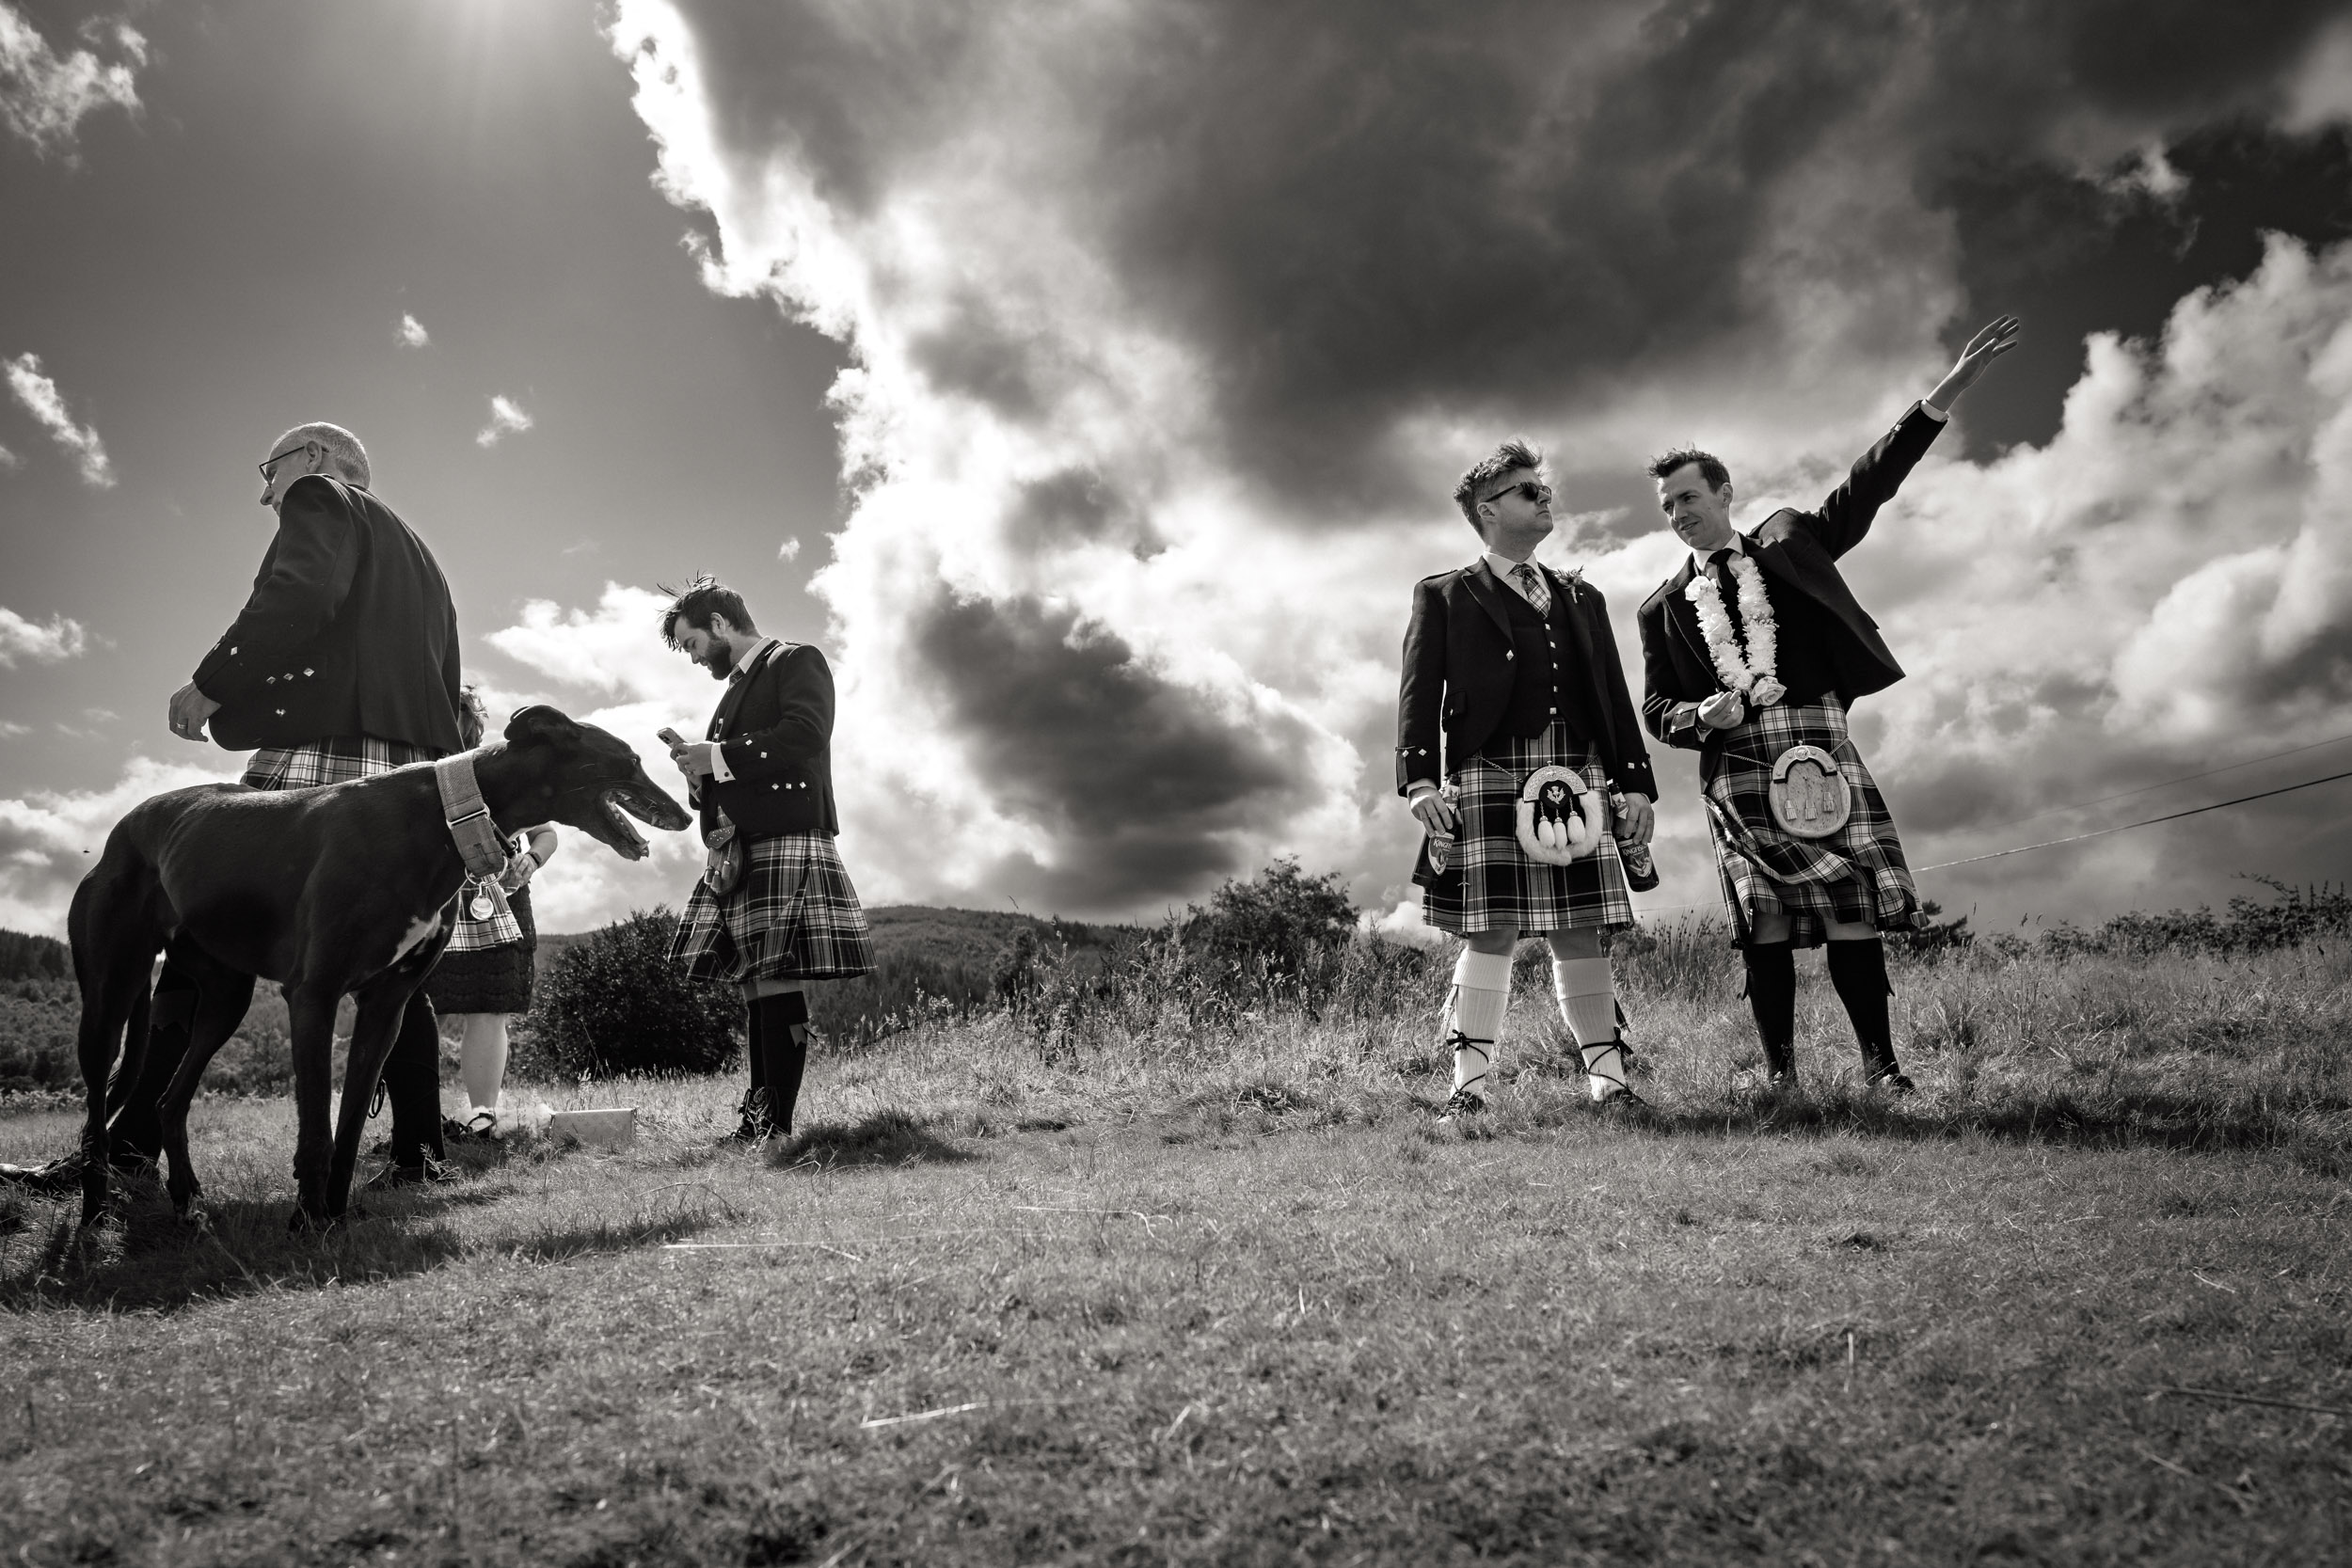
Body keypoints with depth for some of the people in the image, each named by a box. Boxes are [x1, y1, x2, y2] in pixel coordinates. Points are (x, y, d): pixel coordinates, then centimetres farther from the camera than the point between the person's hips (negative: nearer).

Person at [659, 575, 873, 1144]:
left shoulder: (798, 661, 2)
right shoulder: (737, 687, 28)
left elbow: (805, 736, -17)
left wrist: (717, 758, -12)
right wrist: (699, 768, 7)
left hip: (787, 841, -9)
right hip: (737, 852, 9)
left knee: (779, 980, -11)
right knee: (756, 981, 6)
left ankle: (775, 1119, -9)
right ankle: (761, 1114, 10)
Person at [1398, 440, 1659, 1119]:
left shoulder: (1581, 598, 24)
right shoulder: (1443, 596, 10)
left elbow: (1614, 696, 20)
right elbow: (1420, 693, 0)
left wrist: (1635, 782, 10)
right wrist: (1421, 780, -13)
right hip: (1488, 776, -4)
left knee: (1579, 935, 3)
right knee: (1491, 935, -7)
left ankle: (1608, 1078, 9)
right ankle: (1470, 1084, -1)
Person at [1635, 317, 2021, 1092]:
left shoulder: (1788, 544, 13)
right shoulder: (1663, 606, 14)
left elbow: (1870, 482, 4)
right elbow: (1657, 709, 12)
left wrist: (1949, 389, -4)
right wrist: (1702, 716, -10)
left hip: (1814, 743, 0)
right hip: (1732, 762, 1)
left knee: (1851, 910, -4)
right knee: (1763, 926, -1)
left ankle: (1880, 1062, 5)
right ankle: (1779, 1069, 6)